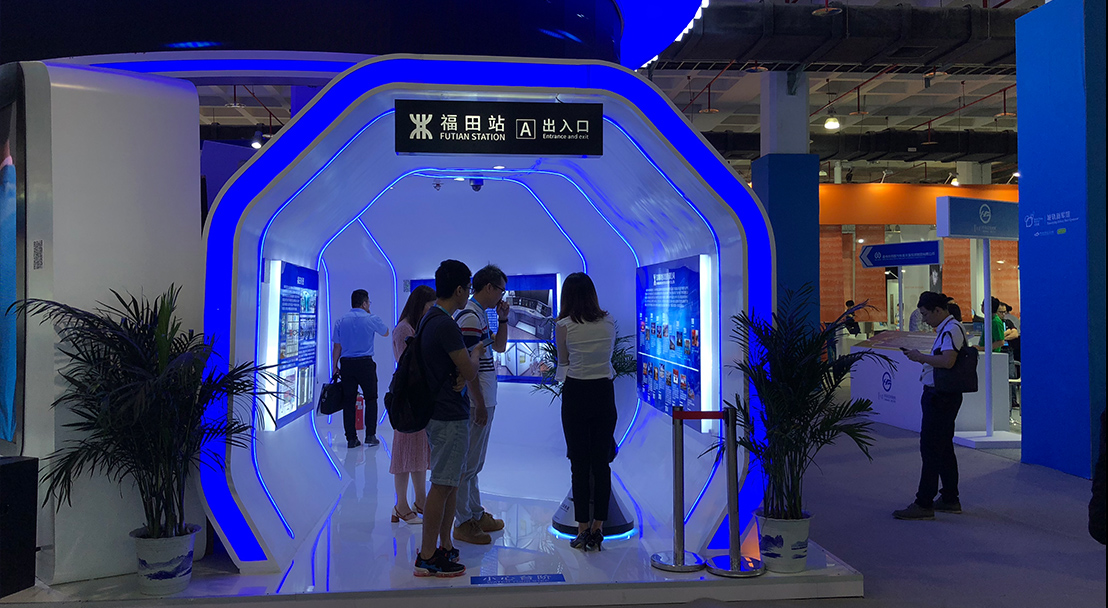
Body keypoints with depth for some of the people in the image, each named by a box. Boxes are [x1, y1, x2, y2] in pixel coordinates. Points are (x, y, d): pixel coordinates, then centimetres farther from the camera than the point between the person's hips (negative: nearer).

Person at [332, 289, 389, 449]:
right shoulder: (371, 319, -3)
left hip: (346, 364, 3)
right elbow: (386, 332, 15)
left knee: (348, 401, 6)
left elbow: (337, 347, 4)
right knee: (371, 399, 9)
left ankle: (351, 438, 6)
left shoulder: (341, 321, 4)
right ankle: (370, 435, 5)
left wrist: (335, 367, 11)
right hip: (365, 364, -2)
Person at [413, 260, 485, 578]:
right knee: (442, 485, -4)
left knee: (451, 482, 17)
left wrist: (463, 374, 4)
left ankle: (444, 545, 25)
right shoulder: (445, 324, -20)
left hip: (442, 411, 10)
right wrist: (476, 352, 2)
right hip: (449, 417, -10)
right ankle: (427, 557, 4)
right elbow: (469, 371, -15)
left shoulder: (431, 319, 13)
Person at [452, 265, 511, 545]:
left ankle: (477, 514, 28)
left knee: (474, 463, 18)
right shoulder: (469, 317, -18)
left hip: (483, 401, 10)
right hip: (475, 403, -10)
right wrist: (480, 404, -20)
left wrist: (503, 320, 8)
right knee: (467, 464, -1)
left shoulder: (480, 315, 14)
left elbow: (500, 347, 24)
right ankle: (463, 523, 8)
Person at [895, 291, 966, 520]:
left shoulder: (952, 329, -16)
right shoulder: (946, 329, 16)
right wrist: (921, 358, 9)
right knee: (944, 448, 16)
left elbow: (948, 360, -28)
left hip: (941, 397, -11)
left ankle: (924, 504, -3)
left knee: (931, 449, -7)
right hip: (941, 396, 11)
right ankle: (950, 499, 25)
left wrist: (921, 357, -16)